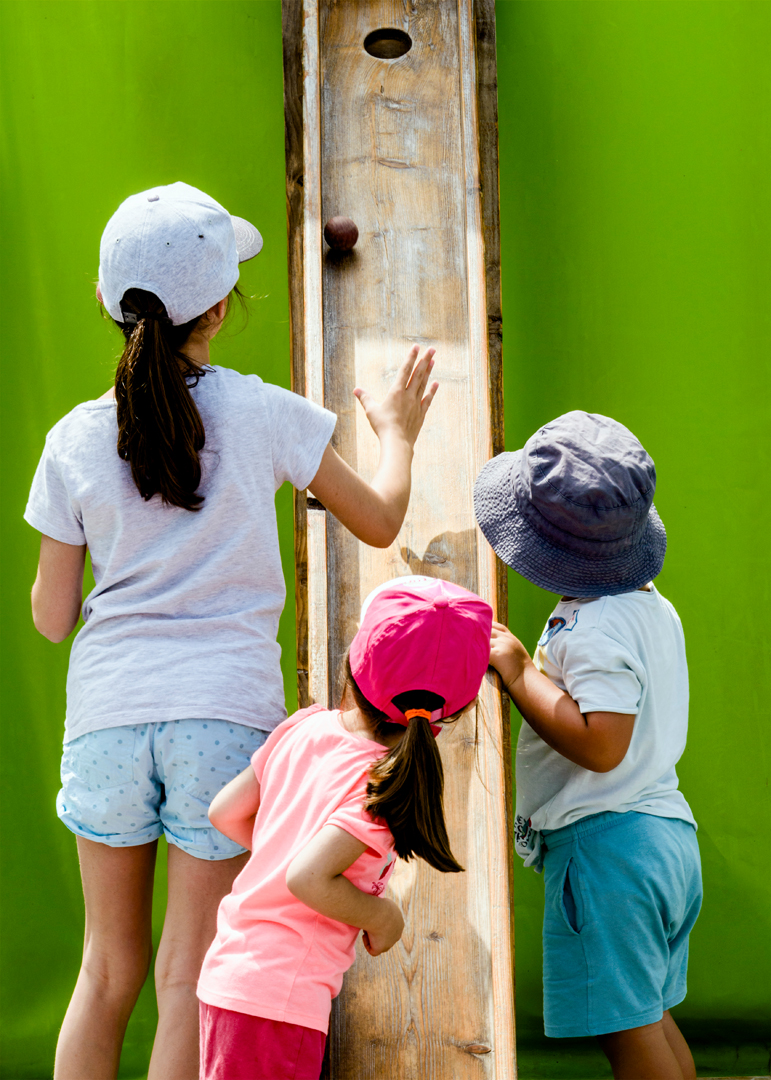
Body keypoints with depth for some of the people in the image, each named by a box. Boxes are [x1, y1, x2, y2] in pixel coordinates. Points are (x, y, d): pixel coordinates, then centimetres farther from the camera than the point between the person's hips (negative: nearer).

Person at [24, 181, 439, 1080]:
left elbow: (50, 617, 5)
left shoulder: (75, 439, 1)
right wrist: (397, 433, 24)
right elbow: (379, 521, 7)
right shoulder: (264, 413, -4)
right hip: (227, 711, -2)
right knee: (188, 979, 7)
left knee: (108, 971, 18)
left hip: (107, 711, 2)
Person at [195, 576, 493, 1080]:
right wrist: (380, 915, -9)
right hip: (278, 997, -7)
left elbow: (225, 812, 10)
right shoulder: (383, 785, -18)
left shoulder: (304, 725, 3)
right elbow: (307, 879, -25)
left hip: (228, 971, 8)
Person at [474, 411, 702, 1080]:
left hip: (604, 842, -10)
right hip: (667, 831, 10)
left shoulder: (594, 629, -20)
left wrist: (518, 673, -19)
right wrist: (533, 668, 17)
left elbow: (601, 745, -28)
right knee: (651, 1020, 19)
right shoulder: (654, 608, 11)